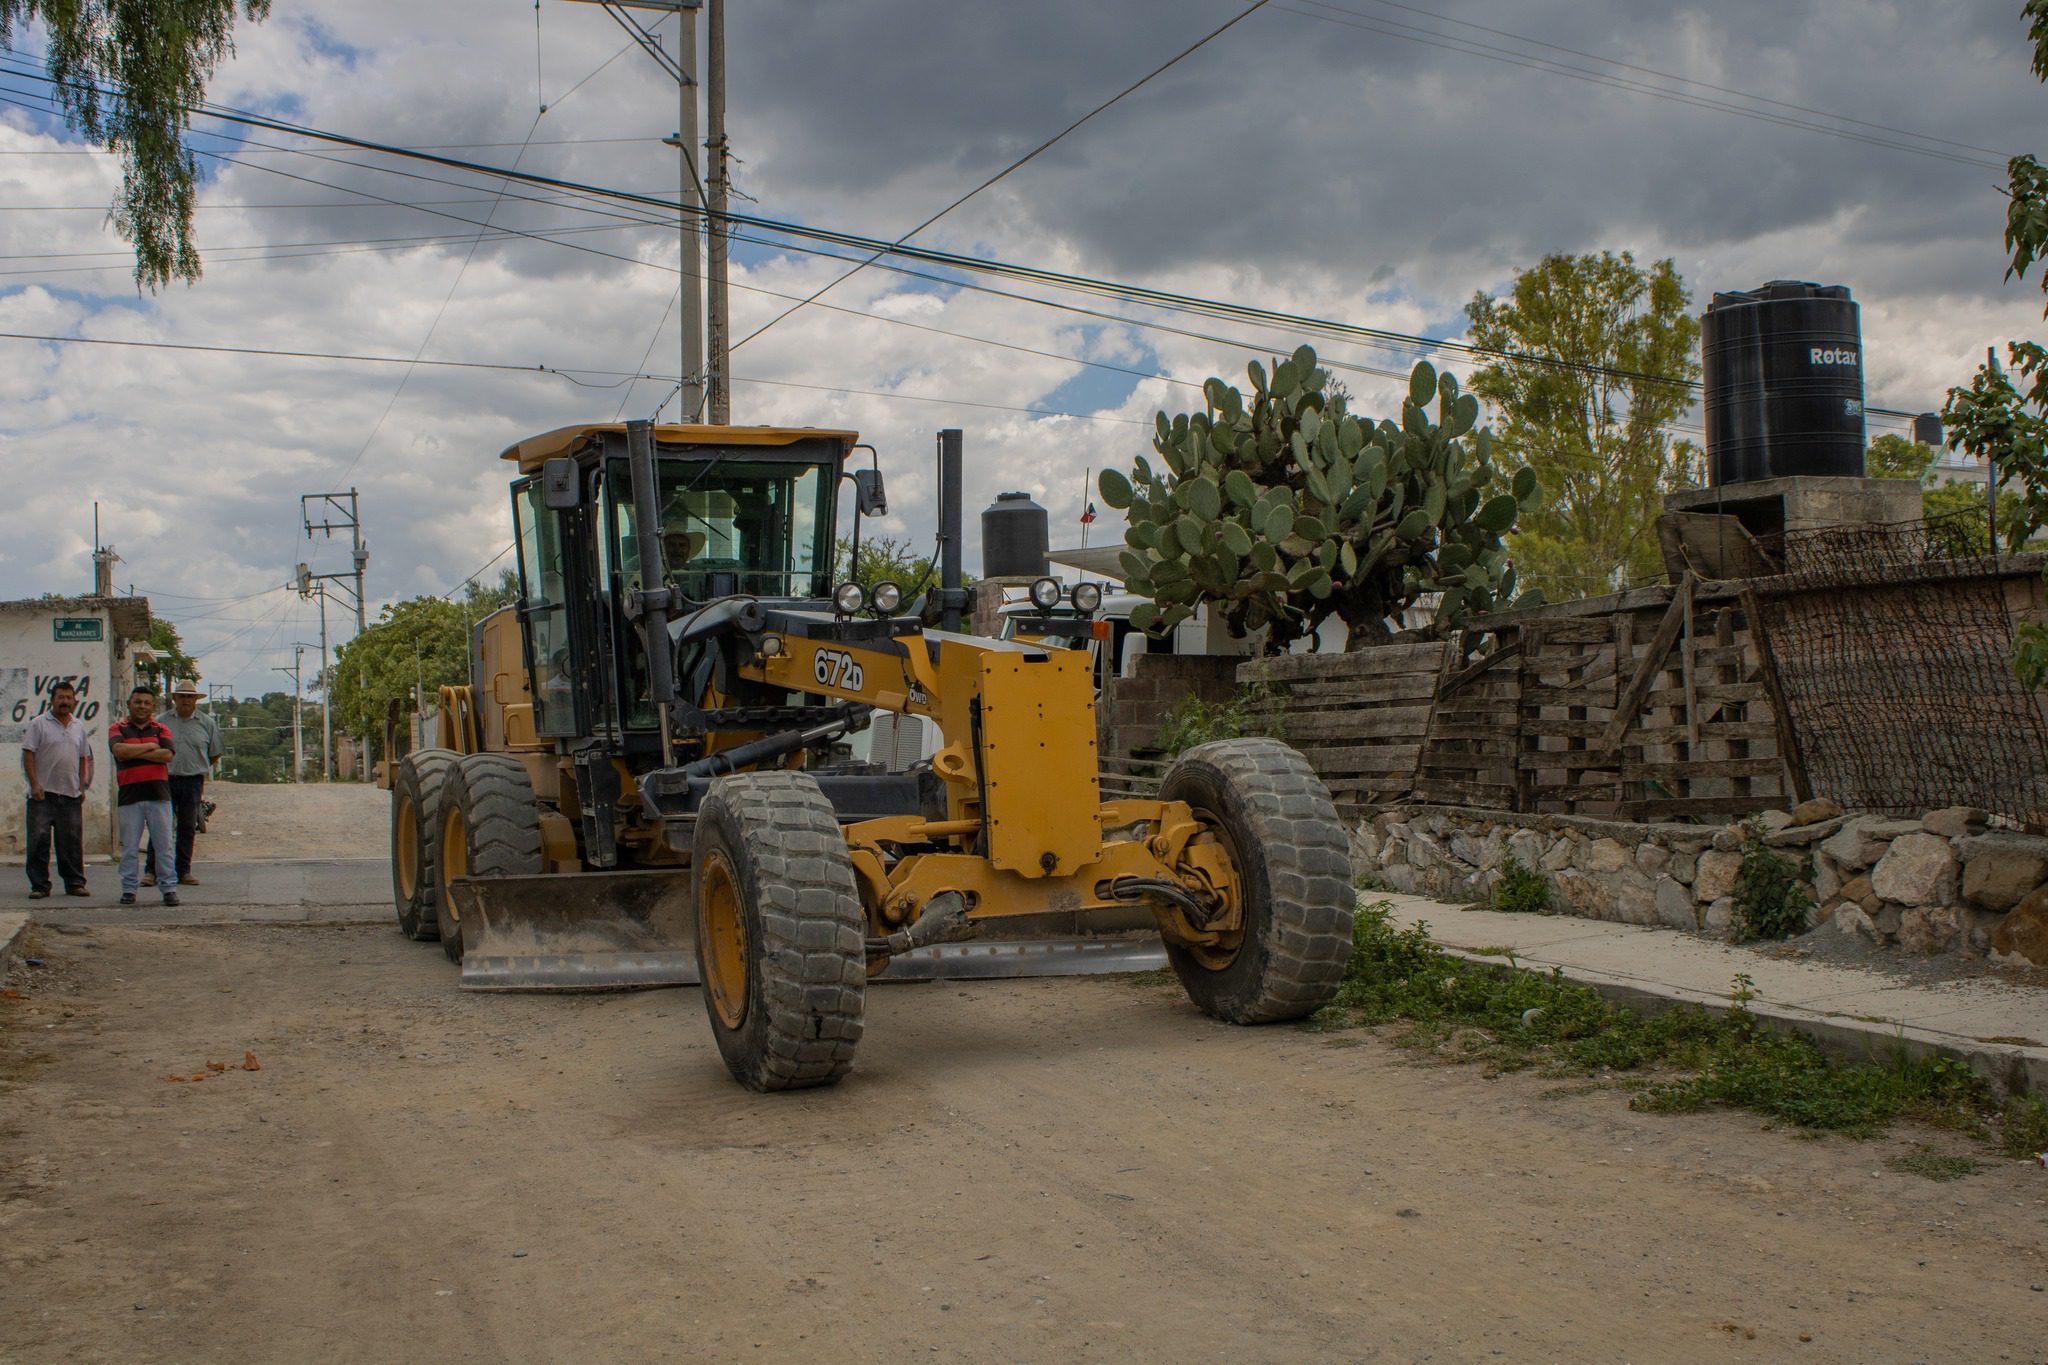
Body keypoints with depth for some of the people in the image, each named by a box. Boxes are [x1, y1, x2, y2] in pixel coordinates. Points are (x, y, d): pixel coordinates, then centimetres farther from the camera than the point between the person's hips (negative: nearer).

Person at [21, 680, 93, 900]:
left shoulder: (78, 727, 14)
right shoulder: (38, 724, -1)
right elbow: (28, 754, -6)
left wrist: (83, 785, 12)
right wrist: (34, 783, -14)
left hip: (71, 793, 4)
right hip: (43, 793, -4)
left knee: (73, 840, 6)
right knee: (39, 840, -3)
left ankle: (74, 883, 12)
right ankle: (39, 885, 2)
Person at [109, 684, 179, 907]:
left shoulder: (161, 729, 11)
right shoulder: (117, 728, 8)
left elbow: (167, 755, -7)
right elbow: (119, 750, -13)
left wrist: (134, 752, -7)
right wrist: (150, 747, -5)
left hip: (158, 794, 1)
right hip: (129, 795, -1)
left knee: (164, 845, 2)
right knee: (129, 847, 4)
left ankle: (169, 888, 6)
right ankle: (128, 889, 12)